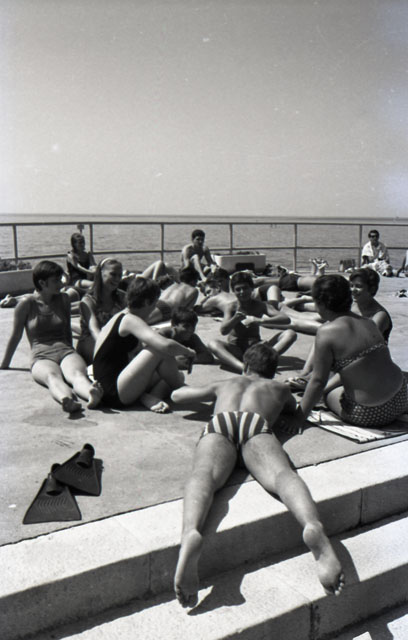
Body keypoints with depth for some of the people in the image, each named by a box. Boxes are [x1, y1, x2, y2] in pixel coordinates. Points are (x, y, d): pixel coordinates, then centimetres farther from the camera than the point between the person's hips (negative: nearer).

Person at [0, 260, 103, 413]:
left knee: (77, 374, -35)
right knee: (53, 376, -39)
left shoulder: (63, 299, 16)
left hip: (65, 351, 3)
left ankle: (92, 395, -68)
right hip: (41, 357, -2)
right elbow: (16, 336, 13)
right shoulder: (27, 303, 4)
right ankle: (67, 400, -72)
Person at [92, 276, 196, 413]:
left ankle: (150, 398, -13)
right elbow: (166, 345, -28)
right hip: (114, 393, -10)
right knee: (161, 350, -17)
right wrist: (187, 352, -8)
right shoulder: (129, 320, -15)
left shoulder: (120, 318, 15)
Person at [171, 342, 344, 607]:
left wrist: (187, 388, 72)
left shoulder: (225, 384, 44)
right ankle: (313, 526, -61)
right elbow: (293, 407, 67)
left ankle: (191, 533, -61)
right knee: (282, 474, -26)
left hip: (220, 422, 1)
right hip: (258, 424, -1)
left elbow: (177, 395, 52)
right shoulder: (279, 388, 43)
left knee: (205, 475, -27)